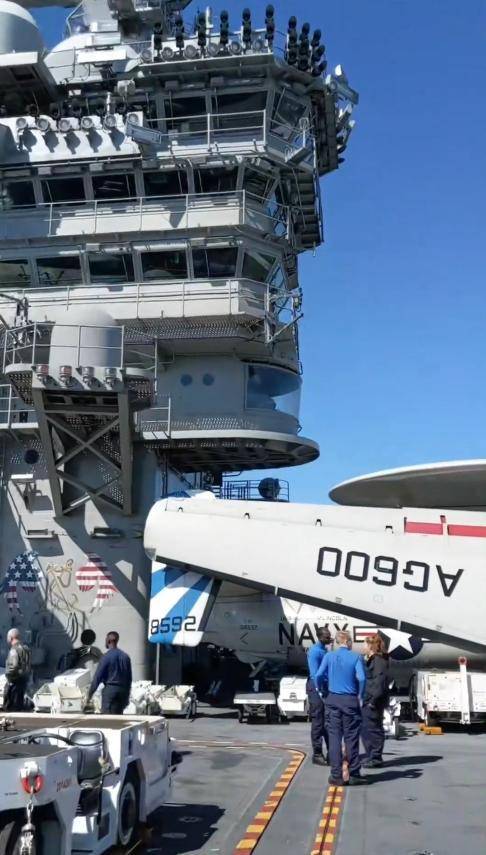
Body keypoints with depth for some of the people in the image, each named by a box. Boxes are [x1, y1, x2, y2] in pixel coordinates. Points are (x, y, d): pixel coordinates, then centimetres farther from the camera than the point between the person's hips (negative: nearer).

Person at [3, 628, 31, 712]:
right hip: (24, 679, 9)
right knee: (19, 703, 18)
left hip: (15, 680, -9)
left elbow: (13, 666, -27)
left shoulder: (14, 650, -18)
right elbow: (28, 666, 12)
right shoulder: (25, 648, 10)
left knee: (9, 705, -2)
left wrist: (8, 675, -13)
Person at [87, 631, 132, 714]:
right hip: (122, 690, 6)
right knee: (119, 715, 12)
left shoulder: (107, 657, -9)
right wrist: (127, 695, 19)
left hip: (110, 689, -6)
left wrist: (90, 693, -3)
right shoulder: (125, 656, 8)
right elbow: (129, 678, 12)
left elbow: (98, 676, -10)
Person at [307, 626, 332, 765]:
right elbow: (315, 674, -19)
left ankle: (331, 752, 22)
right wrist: (320, 692, -22)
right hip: (316, 687, -9)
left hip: (326, 686, 9)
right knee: (318, 722, -2)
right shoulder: (315, 651, -14)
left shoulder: (325, 650, 13)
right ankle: (317, 754, 5)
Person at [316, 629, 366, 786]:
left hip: (333, 700, 2)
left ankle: (336, 776, 5)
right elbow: (361, 678, -16)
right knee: (351, 738, 8)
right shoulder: (356, 657, -5)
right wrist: (361, 695, -2)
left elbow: (319, 675, -9)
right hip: (350, 701, -1)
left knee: (334, 737, 5)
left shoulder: (329, 656, 1)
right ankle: (354, 774, 15)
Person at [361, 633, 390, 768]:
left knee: (374, 729, -2)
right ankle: (370, 755, 26)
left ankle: (376, 758, 7)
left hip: (374, 701, -10)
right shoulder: (370, 660, 16)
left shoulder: (379, 661, -14)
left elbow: (379, 682, -21)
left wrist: (374, 700, -23)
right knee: (365, 729, 16)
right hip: (367, 700, 10)